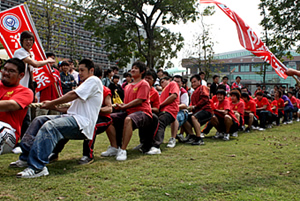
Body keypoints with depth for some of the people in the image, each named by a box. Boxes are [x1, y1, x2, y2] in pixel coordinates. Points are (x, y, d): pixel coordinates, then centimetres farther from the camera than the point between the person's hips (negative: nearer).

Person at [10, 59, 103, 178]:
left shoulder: (94, 80, -2)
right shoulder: (85, 84, 31)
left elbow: (73, 95, -13)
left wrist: (52, 103, -5)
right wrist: (56, 107, 11)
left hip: (82, 123, -11)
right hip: (73, 117, 11)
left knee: (50, 126, -32)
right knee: (39, 120, 4)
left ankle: (37, 167, -38)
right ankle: (26, 157, -1)